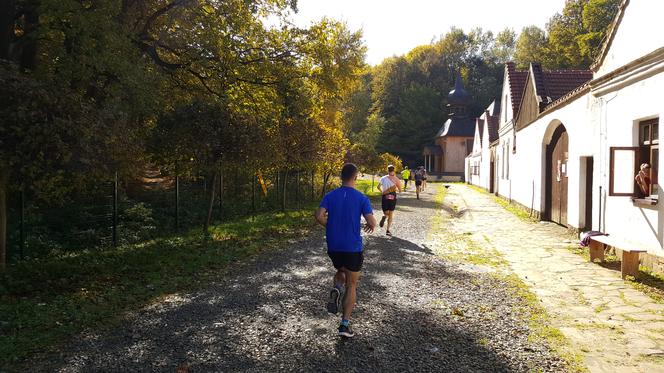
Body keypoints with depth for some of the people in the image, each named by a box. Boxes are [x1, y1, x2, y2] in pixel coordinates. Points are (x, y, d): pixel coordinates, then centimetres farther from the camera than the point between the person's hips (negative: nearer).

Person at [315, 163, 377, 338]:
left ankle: (336, 291, -2)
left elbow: (319, 216, -12)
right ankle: (345, 324, 6)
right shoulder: (361, 198, -8)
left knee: (340, 271, 30)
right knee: (351, 285, 10)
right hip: (353, 248, -3)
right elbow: (371, 222, -15)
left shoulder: (330, 196, 0)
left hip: (333, 246, 3)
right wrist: (371, 227, 8)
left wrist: (331, 227, 7)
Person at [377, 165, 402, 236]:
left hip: (385, 197, 1)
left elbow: (378, 187, -8)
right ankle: (388, 230, 6)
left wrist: (382, 192, 8)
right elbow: (400, 189, -4)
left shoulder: (383, 178, -1)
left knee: (386, 213, 15)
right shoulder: (396, 179, -5)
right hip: (393, 197, -1)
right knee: (391, 214, 10)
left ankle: (384, 217, -23)